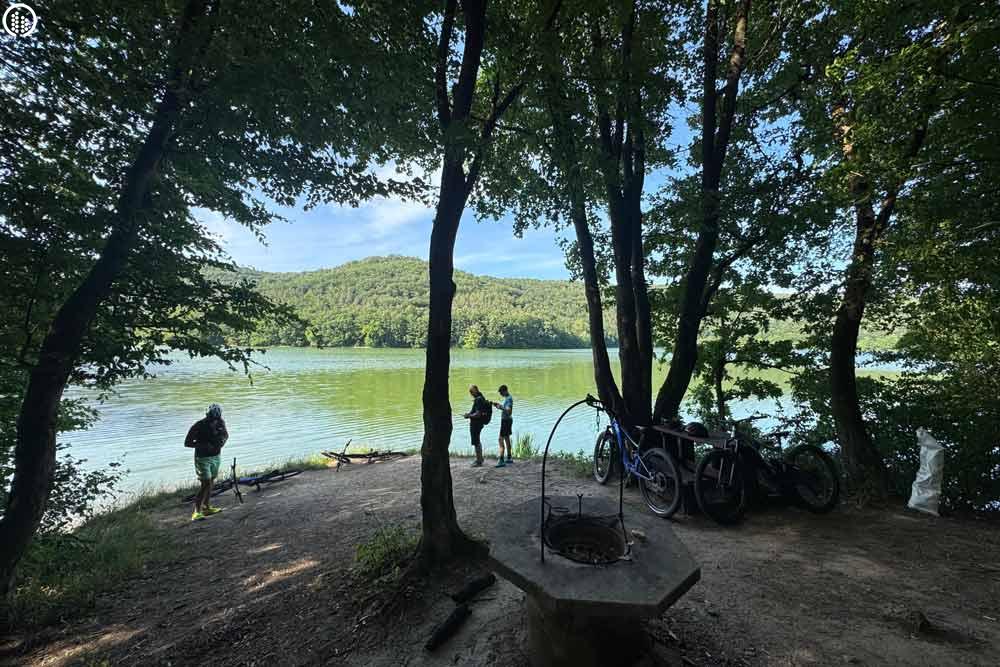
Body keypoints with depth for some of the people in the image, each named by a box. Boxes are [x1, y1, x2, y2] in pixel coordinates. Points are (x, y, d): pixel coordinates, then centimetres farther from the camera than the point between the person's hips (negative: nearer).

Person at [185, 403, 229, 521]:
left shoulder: (220, 423, -8)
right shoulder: (198, 426, -21)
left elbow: (226, 434, 10)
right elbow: (187, 443, -14)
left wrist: (223, 440, -13)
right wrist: (203, 445, -27)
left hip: (216, 457, 5)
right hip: (203, 458, -5)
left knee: (210, 482, 16)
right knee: (206, 485, -13)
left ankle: (206, 508, 30)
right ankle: (197, 512, -5)